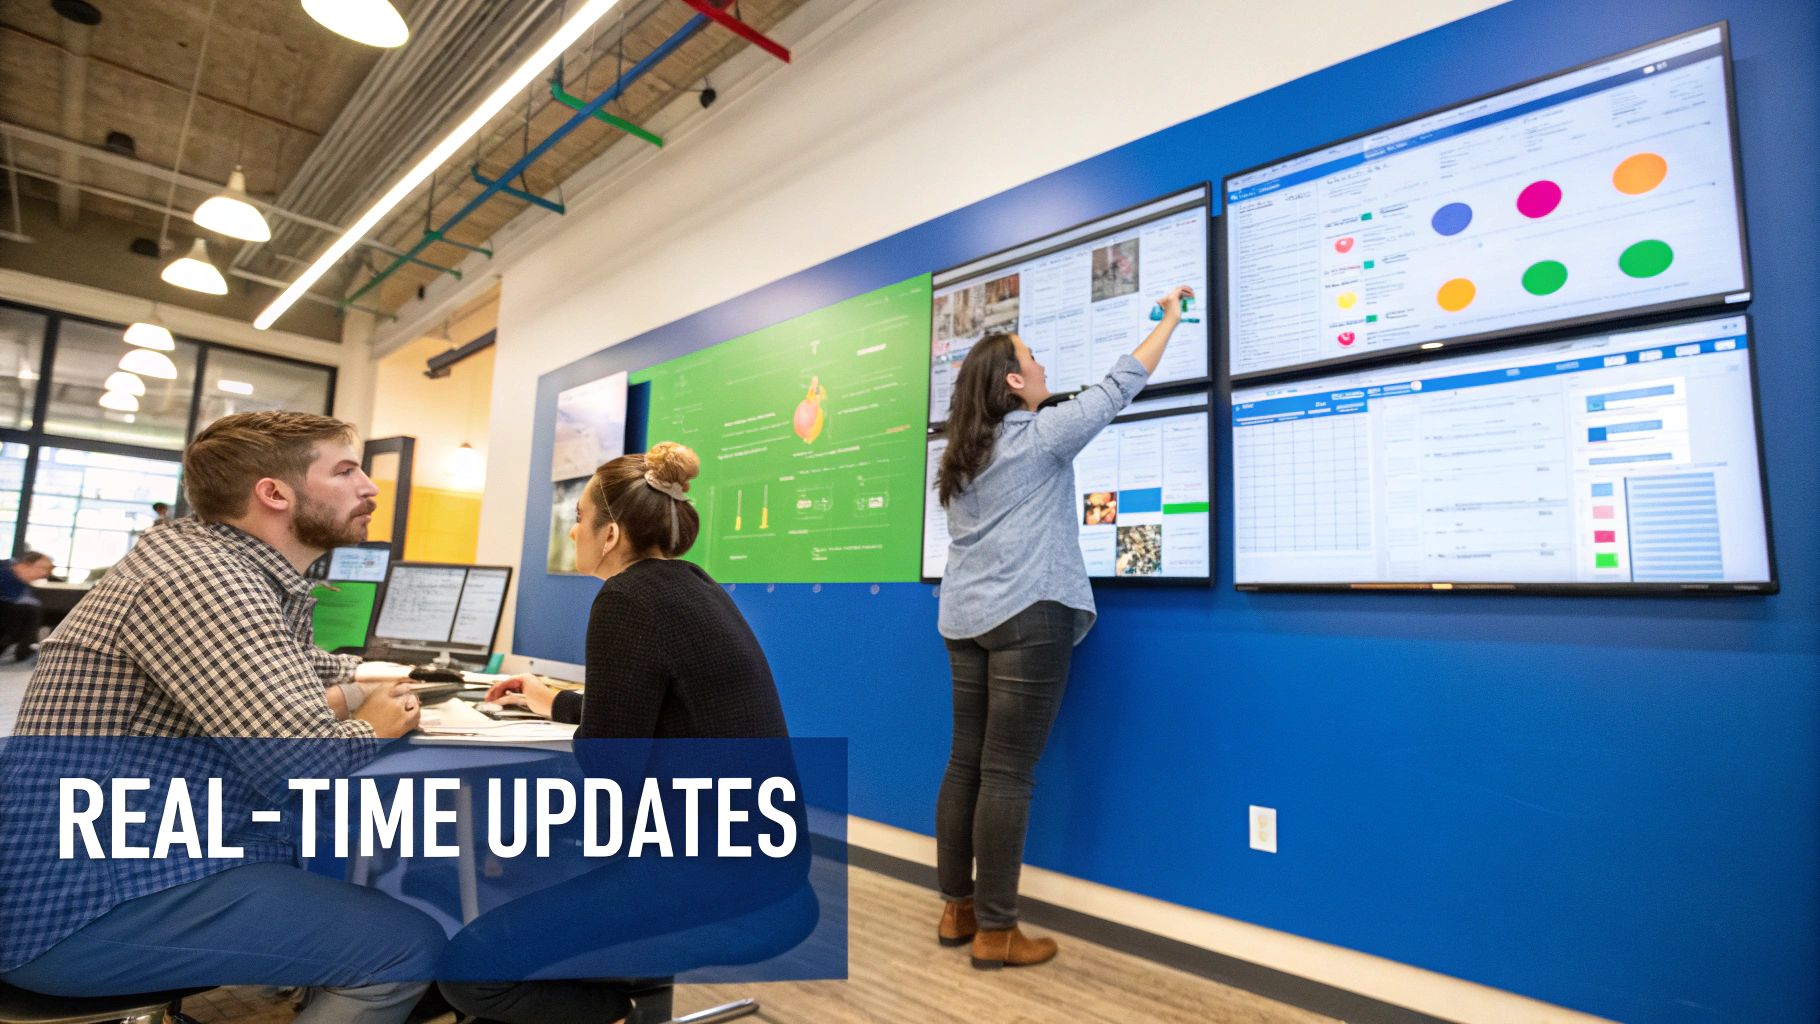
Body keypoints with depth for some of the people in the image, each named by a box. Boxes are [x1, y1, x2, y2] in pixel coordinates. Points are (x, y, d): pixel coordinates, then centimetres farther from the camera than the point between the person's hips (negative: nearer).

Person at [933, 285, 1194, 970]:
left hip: (965, 618, 8)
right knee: (1007, 773, -3)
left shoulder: (965, 453, 14)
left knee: (966, 764, 11)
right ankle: (995, 933, 5)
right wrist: (1170, 320, 11)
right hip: (1027, 616, -8)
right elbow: (1116, 389, 0)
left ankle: (956, 909, 21)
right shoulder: (1039, 436, -6)